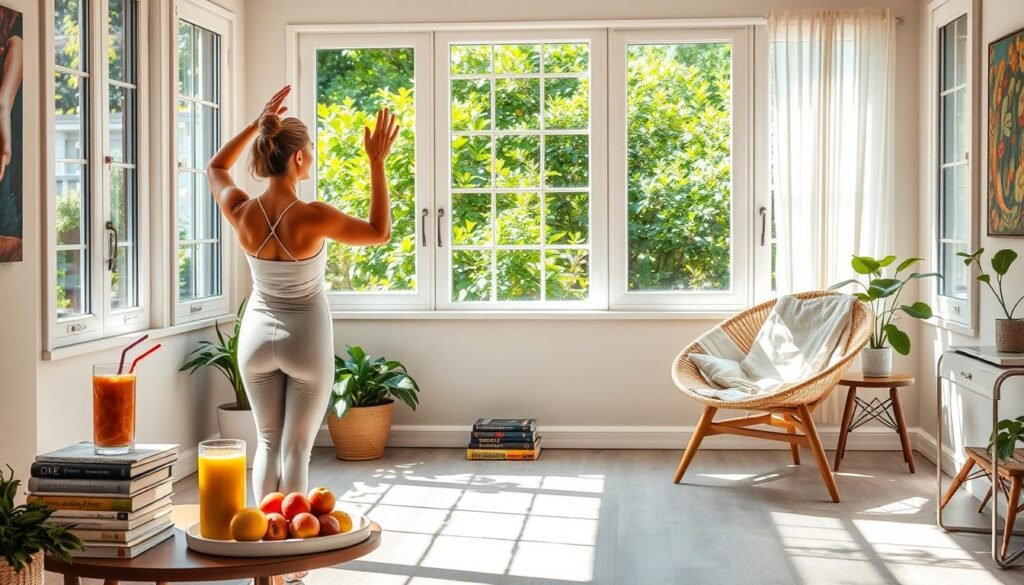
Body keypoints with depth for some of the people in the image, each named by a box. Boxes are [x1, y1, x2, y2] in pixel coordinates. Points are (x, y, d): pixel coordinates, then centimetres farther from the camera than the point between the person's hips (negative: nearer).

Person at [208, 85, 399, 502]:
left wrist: (258, 123, 7)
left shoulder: (242, 214, -12)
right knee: (296, 448, 3)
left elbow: (216, 168, 11)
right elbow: (379, 233, -7)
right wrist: (377, 163, -9)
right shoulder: (313, 218, -23)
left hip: (258, 336, 4)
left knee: (268, 443, 15)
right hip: (306, 340, -4)